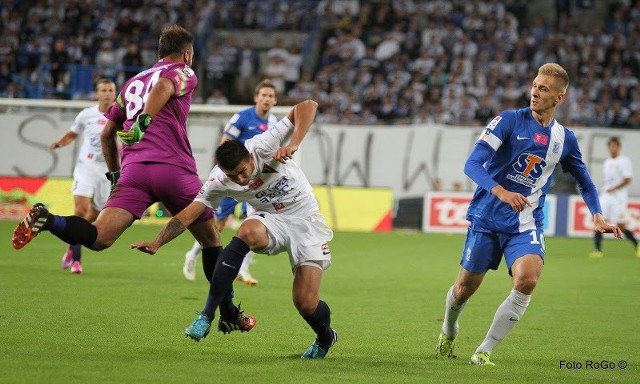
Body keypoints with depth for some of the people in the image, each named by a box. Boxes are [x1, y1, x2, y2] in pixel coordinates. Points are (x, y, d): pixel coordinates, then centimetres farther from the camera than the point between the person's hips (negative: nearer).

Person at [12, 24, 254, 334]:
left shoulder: (132, 82, 27)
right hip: (175, 170, -3)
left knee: (98, 238, -11)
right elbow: (163, 86, -13)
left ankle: (47, 220, -37)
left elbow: (107, 133, 29)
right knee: (211, 240, 16)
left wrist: (114, 174, 37)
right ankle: (229, 314, 21)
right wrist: (145, 120, -24)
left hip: (133, 170, 3)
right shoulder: (184, 74, 11)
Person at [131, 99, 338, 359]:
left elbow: (308, 106, -28)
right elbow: (189, 214, -16)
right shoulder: (219, 182, -16)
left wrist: (293, 145, -40)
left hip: (306, 220, -2)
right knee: (246, 232, -36)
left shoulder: (264, 146, -25)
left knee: (306, 304, -13)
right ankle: (206, 316, -30)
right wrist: (157, 243, -27)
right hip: (270, 219, 2)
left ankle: (325, 338, 27)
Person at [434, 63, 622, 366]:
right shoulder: (509, 120, -9)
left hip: (526, 224, 2)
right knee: (464, 288, 7)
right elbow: (472, 164, -18)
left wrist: (598, 216, 4)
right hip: (486, 217, -2)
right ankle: (448, 333, 42)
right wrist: (501, 192, -35)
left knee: (527, 279, -25)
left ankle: (484, 352, -13)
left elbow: (584, 180, 20)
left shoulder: (564, 138, 3)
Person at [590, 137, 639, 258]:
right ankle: (598, 250, -8)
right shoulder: (607, 162, 16)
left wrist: (613, 189, -17)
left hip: (619, 198, -6)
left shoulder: (624, 161, -5)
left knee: (621, 227, -4)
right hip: (605, 197, 6)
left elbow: (627, 180, -11)